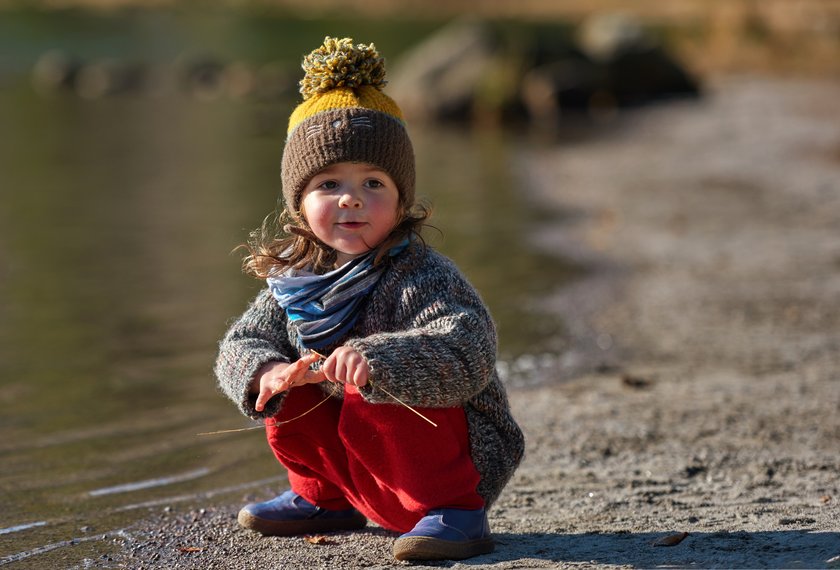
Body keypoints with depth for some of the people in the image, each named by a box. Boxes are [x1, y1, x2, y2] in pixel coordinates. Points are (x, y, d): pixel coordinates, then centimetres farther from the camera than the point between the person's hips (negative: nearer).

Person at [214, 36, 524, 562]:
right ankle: (327, 499, 25)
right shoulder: (293, 279, 0)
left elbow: (465, 359, -36)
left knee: (368, 402, -30)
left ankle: (454, 511, -16)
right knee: (286, 397, 1)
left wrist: (377, 359, -51)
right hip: (367, 473, 8)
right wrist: (268, 371, -23)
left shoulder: (422, 277, -22)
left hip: (463, 459, -8)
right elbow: (241, 345, 2)